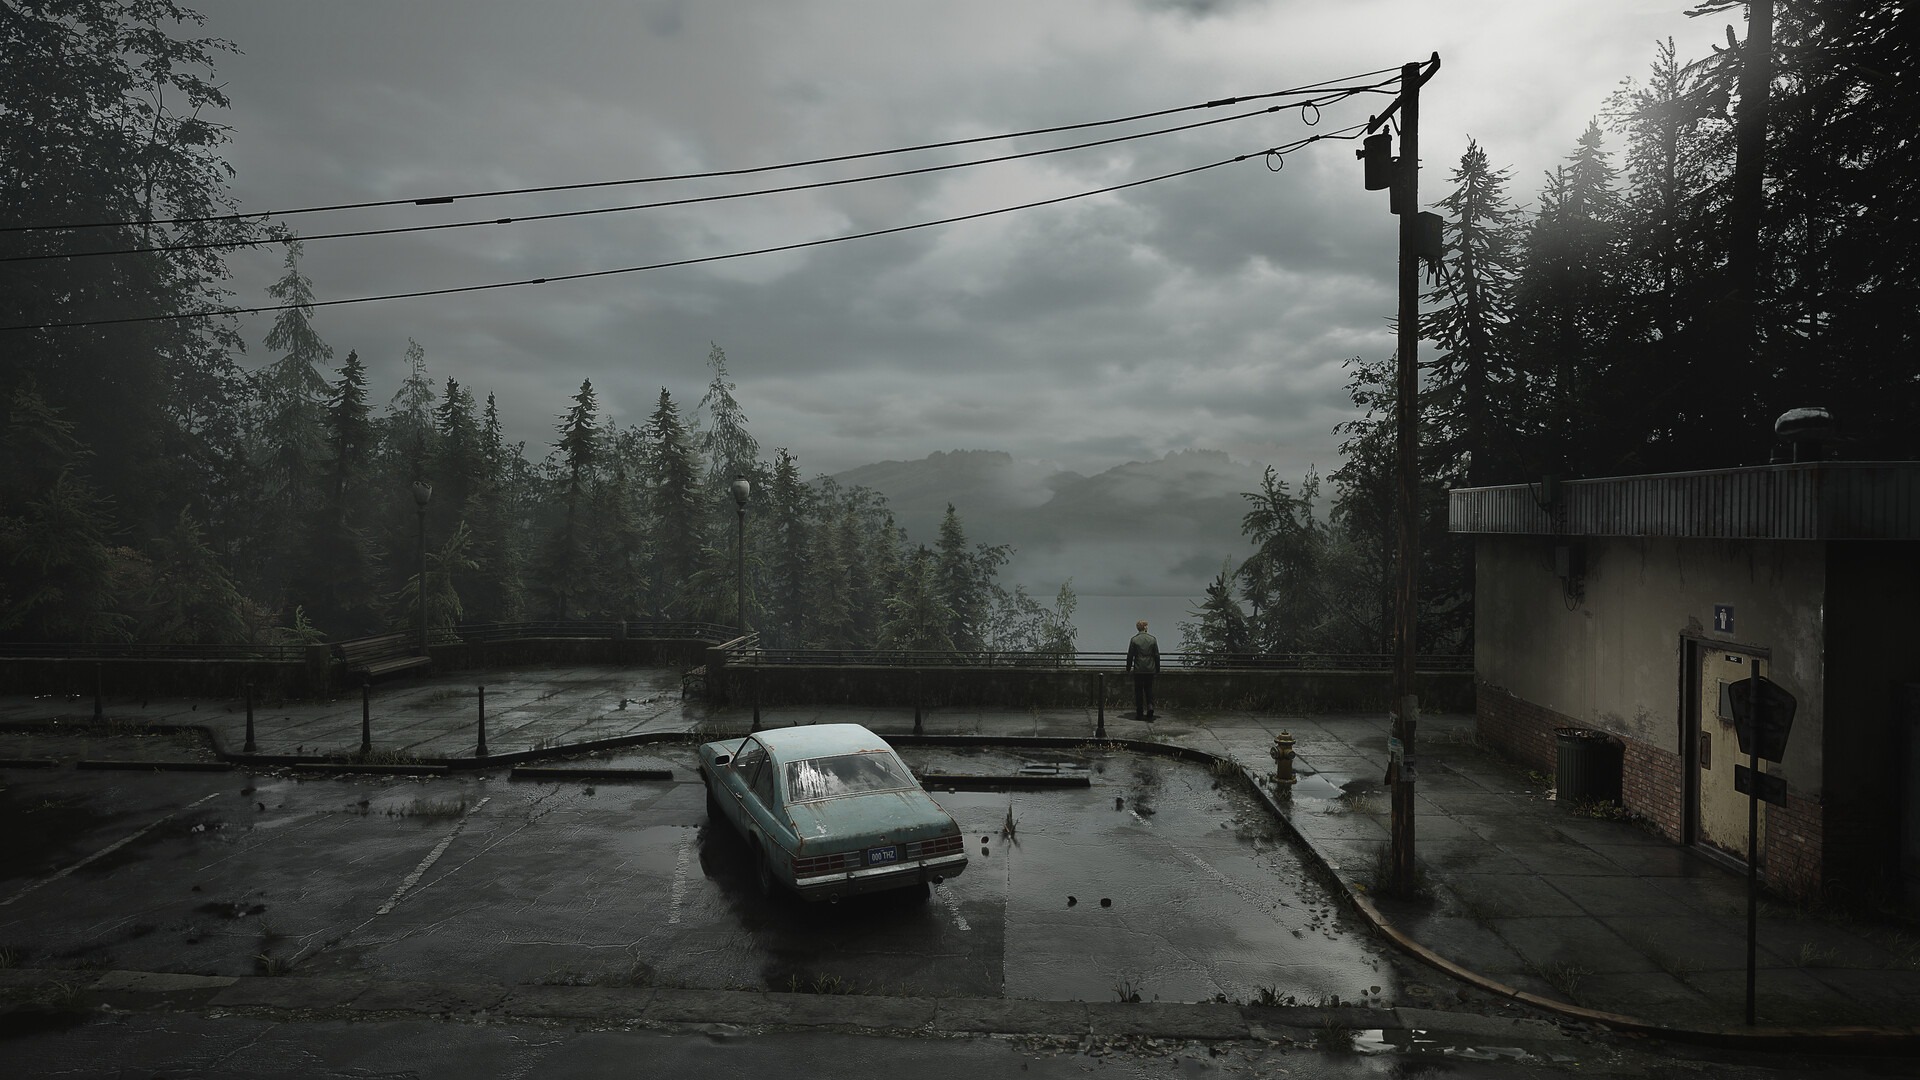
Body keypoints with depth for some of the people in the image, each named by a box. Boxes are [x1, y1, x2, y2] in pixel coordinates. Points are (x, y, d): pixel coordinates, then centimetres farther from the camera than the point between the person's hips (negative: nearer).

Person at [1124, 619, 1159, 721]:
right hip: (1150, 670, 2)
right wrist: (1157, 669, 12)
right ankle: (1150, 706, -8)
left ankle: (1139, 713, 4)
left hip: (1138, 670, -2)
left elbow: (1130, 655, -2)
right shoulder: (1152, 639, 0)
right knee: (1149, 689, 14)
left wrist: (1128, 668, 8)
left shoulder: (1134, 640, -5)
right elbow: (1157, 655, 4)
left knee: (1138, 691, 4)